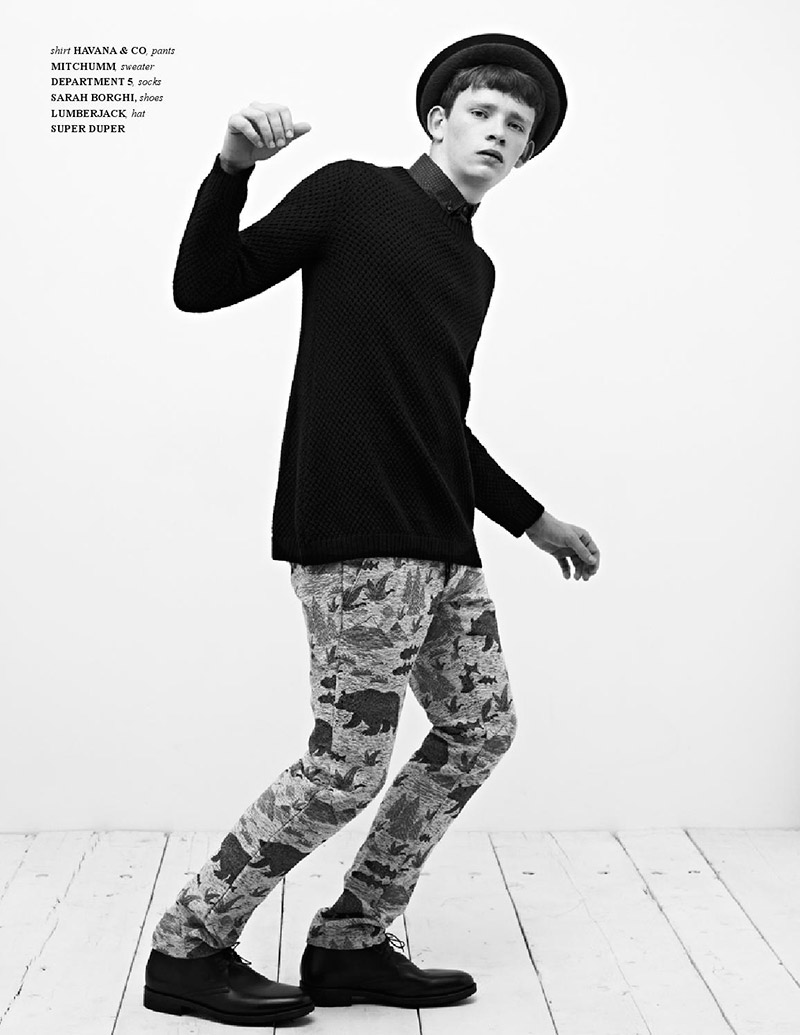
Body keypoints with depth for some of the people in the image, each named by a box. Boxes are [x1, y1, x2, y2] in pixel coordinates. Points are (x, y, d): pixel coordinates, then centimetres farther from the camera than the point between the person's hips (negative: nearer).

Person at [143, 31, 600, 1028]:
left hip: (441, 543, 9)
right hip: (356, 537, -9)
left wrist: (536, 522, 30)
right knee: (348, 765, -7)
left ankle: (351, 945, 22)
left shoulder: (475, 268, 20)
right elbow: (201, 288, -5)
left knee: (480, 727, 11)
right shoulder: (356, 194, -1)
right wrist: (232, 168, -20)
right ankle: (187, 948, 12)